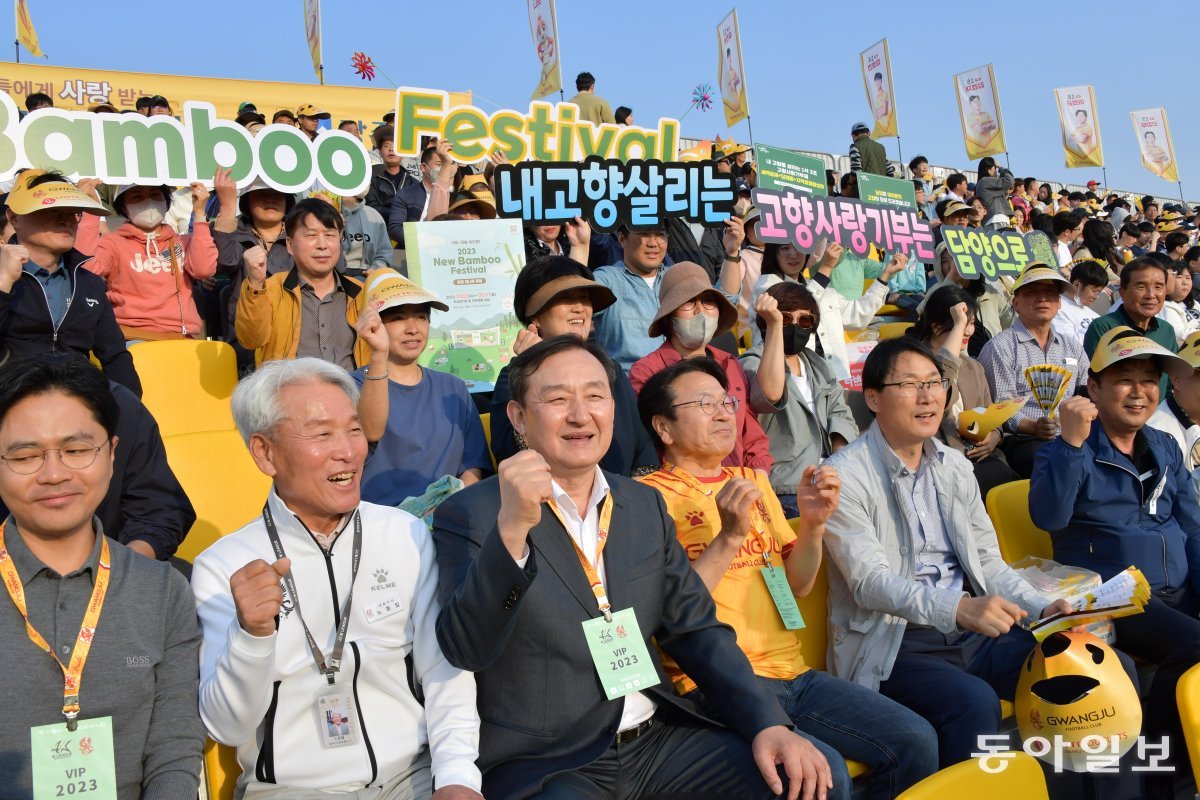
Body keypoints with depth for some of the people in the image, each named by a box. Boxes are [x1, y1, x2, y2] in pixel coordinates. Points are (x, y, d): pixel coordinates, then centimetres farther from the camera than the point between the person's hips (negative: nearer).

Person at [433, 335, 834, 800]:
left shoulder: (646, 505, 8)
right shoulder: (470, 515, -8)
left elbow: (696, 629, 10)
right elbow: (466, 651, -19)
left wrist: (769, 724, -3)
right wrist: (511, 529, -33)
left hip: (660, 739, 5)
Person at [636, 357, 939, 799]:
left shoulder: (753, 481, 17)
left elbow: (797, 585, 16)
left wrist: (813, 524, -2)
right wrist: (730, 536, -22)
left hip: (792, 672, 7)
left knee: (917, 742, -4)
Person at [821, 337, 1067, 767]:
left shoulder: (955, 466, 13)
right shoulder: (845, 474, -9)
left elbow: (988, 562, 13)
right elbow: (870, 582, -18)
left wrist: (1042, 608, -5)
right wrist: (958, 608, -33)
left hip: (970, 632, 7)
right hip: (892, 644, -6)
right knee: (974, 700, -32)